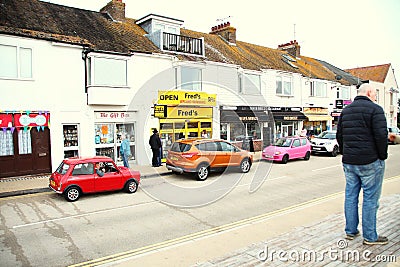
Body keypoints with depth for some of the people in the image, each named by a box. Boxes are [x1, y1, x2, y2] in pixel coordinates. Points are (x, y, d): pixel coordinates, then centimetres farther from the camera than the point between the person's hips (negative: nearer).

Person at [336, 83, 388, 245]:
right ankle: (370, 236, 11)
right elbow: (381, 136, -15)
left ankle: (350, 231, 22)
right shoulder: (375, 109, -9)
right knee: (370, 198, 2)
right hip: (370, 161, -6)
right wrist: (382, 156, -3)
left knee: (350, 196, 12)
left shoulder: (345, 110, 13)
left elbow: (339, 135, 15)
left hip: (349, 161, 7)